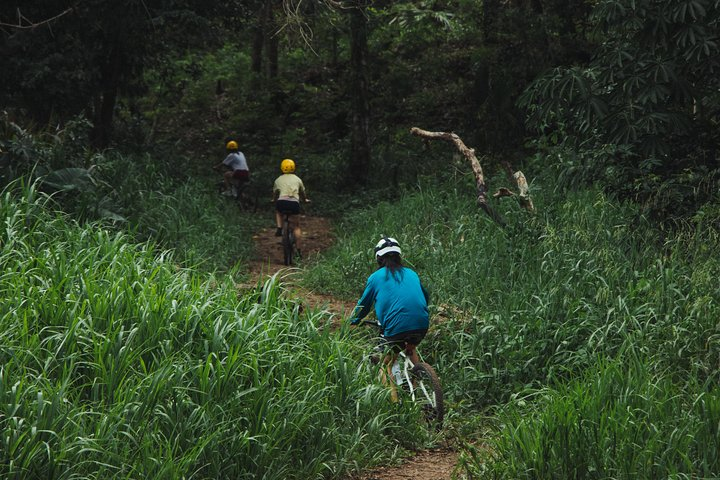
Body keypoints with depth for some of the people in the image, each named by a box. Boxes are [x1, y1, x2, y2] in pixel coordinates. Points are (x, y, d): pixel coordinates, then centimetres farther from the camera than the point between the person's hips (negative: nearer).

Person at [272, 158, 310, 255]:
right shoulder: (297, 179, 20)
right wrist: (305, 199, 56)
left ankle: (279, 229, 15)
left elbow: (274, 194, 33)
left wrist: (274, 200, 55)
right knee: (296, 226, 14)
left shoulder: (278, 180, 19)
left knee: (278, 211, 36)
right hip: (294, 203, 0)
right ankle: (298, 249, 10)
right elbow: (303, 192, 35)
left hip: (282, 202, 0)